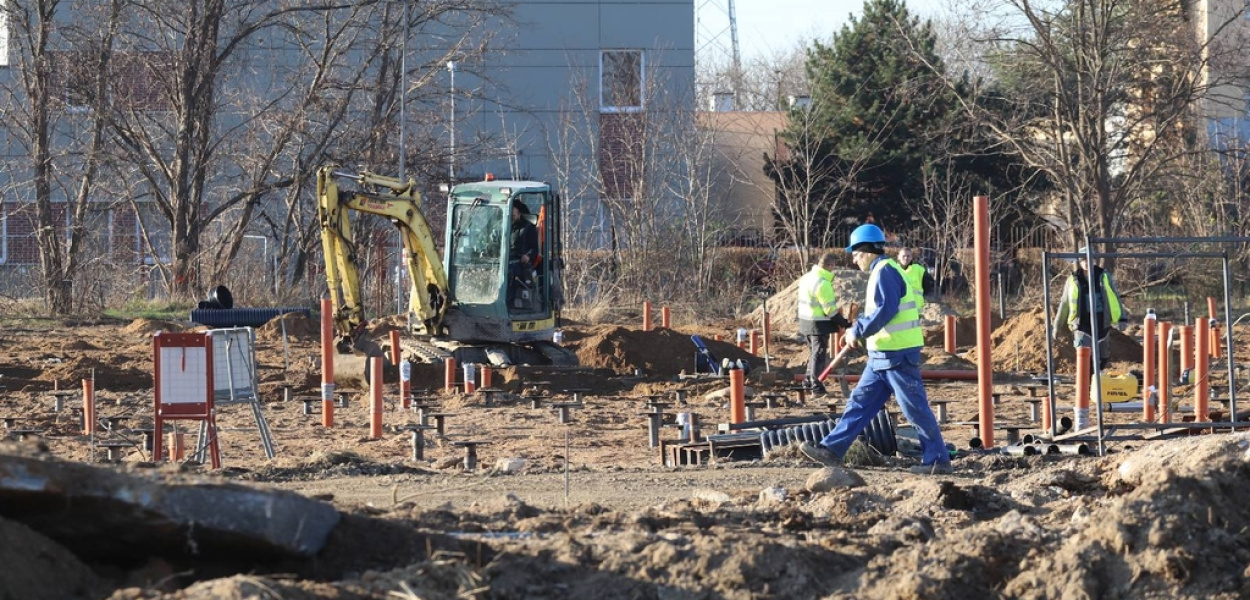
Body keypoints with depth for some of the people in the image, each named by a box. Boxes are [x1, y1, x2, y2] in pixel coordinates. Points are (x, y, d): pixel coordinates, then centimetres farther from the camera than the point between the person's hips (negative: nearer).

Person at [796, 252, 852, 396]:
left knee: (814, 353, 20)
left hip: (806, 321, 9)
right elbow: (830, 310, -19)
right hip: (819, 324, -9)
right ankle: (817, 387, 1)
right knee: (819, 355, -1)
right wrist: (844, 323, -9)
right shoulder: (823, 284, -22)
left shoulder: (807, 277, 8)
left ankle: (808, 383, 25)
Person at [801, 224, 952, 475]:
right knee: (860, 402, 10)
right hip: (883, 356, 10)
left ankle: (938, 460, 0)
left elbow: (885, 310, -23)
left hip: (897, 355, -10)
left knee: (915, 409, -5)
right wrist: (858, 330, 12)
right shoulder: (881, 272, 18)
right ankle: (832, 450, 11)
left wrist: (858, 331, -15)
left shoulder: (885, 272, -14)